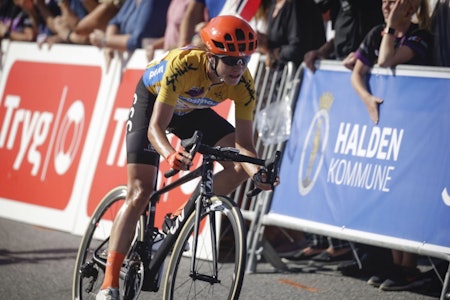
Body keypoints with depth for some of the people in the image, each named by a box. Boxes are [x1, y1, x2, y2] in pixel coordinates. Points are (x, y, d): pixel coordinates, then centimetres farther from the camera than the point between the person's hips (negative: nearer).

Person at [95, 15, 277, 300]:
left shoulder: (244, 84, -29)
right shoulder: (184, 64, -41)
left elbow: (244, 142, -25)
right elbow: (156, 127, -41)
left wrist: (257, 170, -46)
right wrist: (170, 154, -61)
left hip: (192, 111, 5)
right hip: (152, 101, -5)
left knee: (242, 167, -14)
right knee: (140, 192, -15)